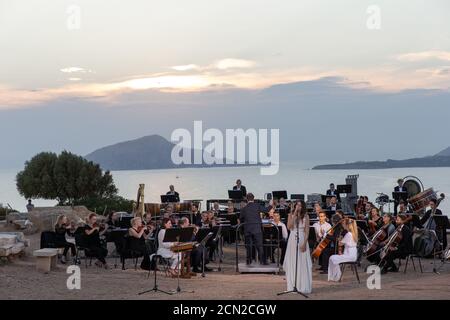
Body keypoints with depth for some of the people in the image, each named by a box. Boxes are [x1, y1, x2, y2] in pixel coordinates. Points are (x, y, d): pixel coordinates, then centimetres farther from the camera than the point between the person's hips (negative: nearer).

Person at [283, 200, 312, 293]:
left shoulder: (306, 216, 1)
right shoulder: (291, 215, 5)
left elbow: (307, 231, -3)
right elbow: (289, 227, -11)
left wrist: (304, 243, -14)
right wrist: (294, 214, -11)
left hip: (302, 240, -2)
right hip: (292, 240, 2)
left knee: (302, 264, -2)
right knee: (292, 264, 3)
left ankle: (303, 287, 2)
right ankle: (292, 287, 7)